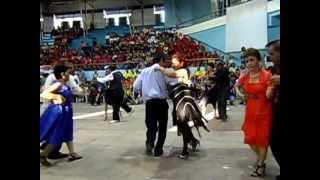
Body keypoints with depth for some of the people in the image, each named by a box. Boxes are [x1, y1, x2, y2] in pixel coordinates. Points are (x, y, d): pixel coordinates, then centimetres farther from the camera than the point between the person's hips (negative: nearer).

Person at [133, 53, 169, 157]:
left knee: (151, 126, 11)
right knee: (162, 126, 12)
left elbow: (135, 87, 14)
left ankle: (149, 142, -16)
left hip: (149, 102, 3)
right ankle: (158, 150, 13)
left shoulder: (144, 71, 15)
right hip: (161, 101, -3)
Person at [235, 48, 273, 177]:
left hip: (264, 111, -4)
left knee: (262, 138, 9)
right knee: (250, 138, 12)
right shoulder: (244, 76, -2)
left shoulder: (267, 75, -15)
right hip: (250, 111, 4)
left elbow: (269, 96, -18)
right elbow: (236, 86, 18)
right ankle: (260, 158, 41)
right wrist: (240, 95, 1)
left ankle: (260, 165, 28)